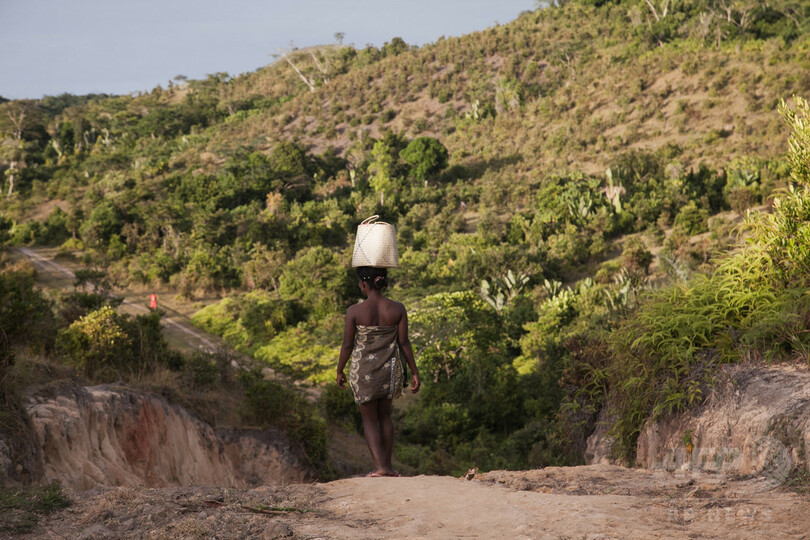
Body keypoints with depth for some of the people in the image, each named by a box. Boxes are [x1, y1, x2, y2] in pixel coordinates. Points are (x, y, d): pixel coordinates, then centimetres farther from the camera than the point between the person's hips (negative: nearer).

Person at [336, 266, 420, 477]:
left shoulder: (355, 311, -14)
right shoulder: (397, 309, -8)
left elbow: (347, 345, -8)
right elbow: (404, 343, -5)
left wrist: (340, 371, 6)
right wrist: (415, 373, 3)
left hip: (363, 370, -3)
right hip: (390, 369, 3)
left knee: (369, 418, 12)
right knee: (385, 414, 21)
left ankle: (379, 466, -1)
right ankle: (388, 465, 22)